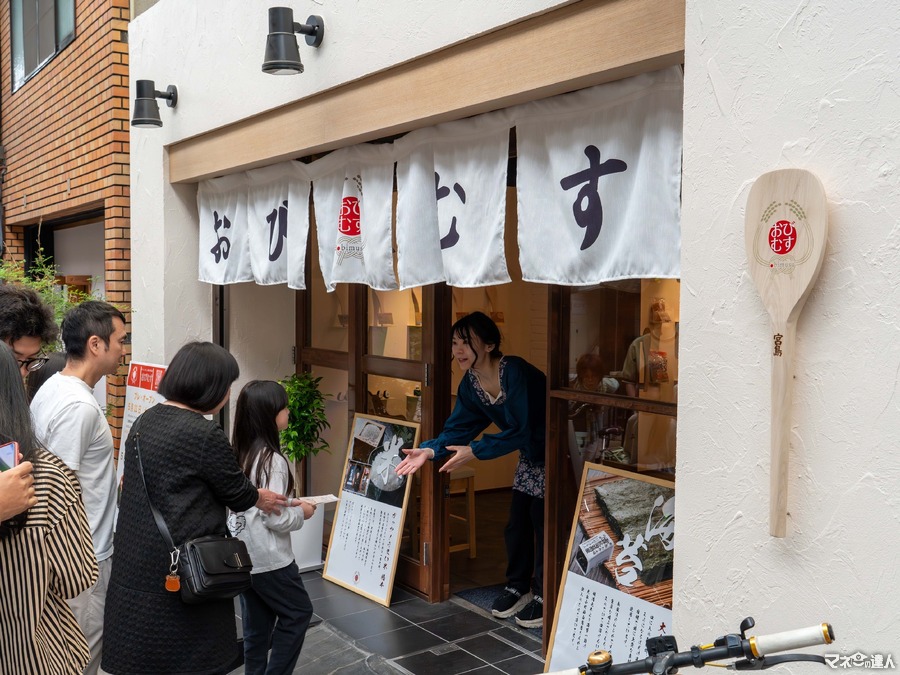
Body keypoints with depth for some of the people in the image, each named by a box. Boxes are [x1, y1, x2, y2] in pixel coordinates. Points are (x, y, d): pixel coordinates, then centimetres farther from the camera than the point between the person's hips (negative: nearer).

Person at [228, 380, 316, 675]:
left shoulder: (239, 453, 4)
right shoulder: (272, 459, -21)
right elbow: (274, 519, -22)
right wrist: (301, 513, -5)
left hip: (242, 556, 8)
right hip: (268, 559, -8)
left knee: (256, 626, 16)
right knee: (298, 612, 11)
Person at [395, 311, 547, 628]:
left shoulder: (516, 372, -31)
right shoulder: (470, 384, -7)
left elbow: (520, 432, -31)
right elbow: (459, 427, -7)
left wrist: (474, 451, -31)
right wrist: (429, 450, -24)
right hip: (529, 455, 8)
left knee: (542, 521, -3)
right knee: (517, 524, 12)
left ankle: (543, 597, 12)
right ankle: (518, 587, 28)